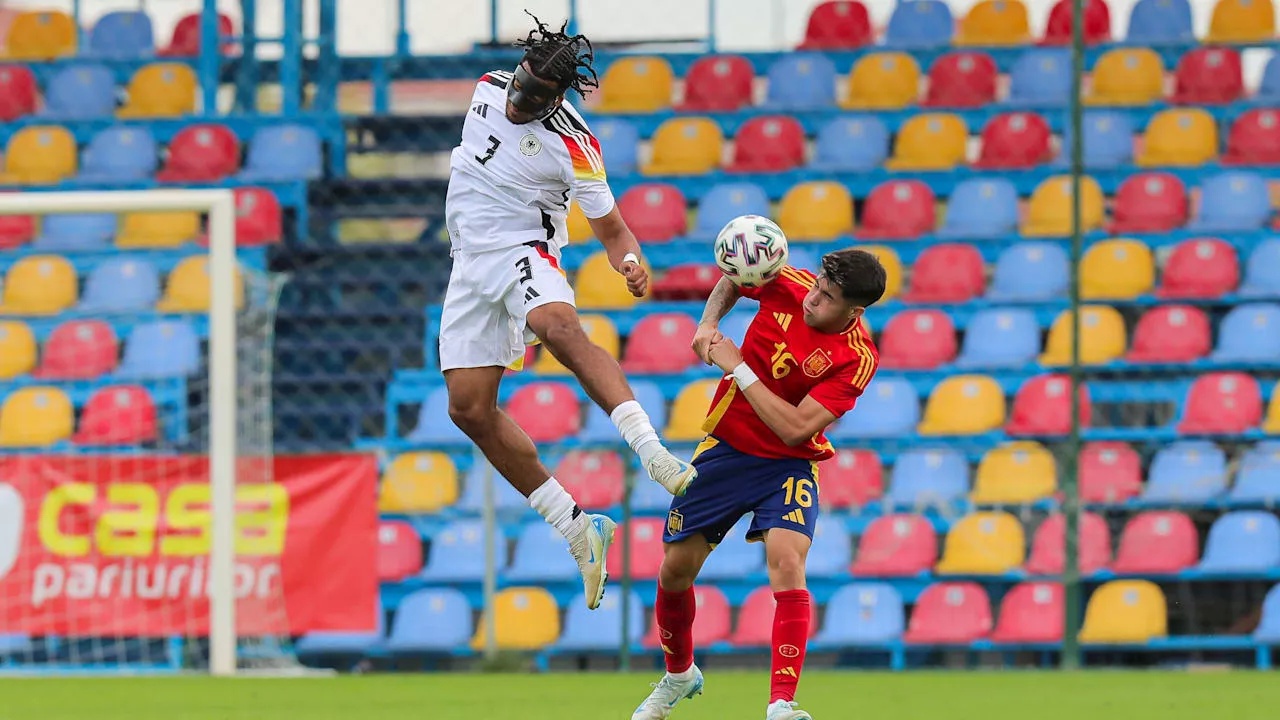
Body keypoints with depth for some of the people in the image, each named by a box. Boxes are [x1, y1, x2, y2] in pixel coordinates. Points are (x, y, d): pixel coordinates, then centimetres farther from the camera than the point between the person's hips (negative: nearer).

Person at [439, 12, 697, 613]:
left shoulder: (572, 146, -13)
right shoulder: (489, 89, 4)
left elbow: (611, 230, -7)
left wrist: (631, 263, -27)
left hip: (526, 252, -6)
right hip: (471, 263, 6)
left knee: (559, 328, -40)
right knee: (469, 408, -5)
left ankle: (651, 450, -51)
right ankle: (578, 530, 0)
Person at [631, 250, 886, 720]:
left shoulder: (857, 358, -22)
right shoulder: (788, 285, -13)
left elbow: (795, 429, -27)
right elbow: (732, 281, 12)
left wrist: (738, 369, -24)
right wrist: (708, 324, -7)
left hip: (789, 463, -4)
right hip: (726, 447, 4)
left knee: (787, 562, -28)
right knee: (676, 569, 7)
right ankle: (678, 676, 36)